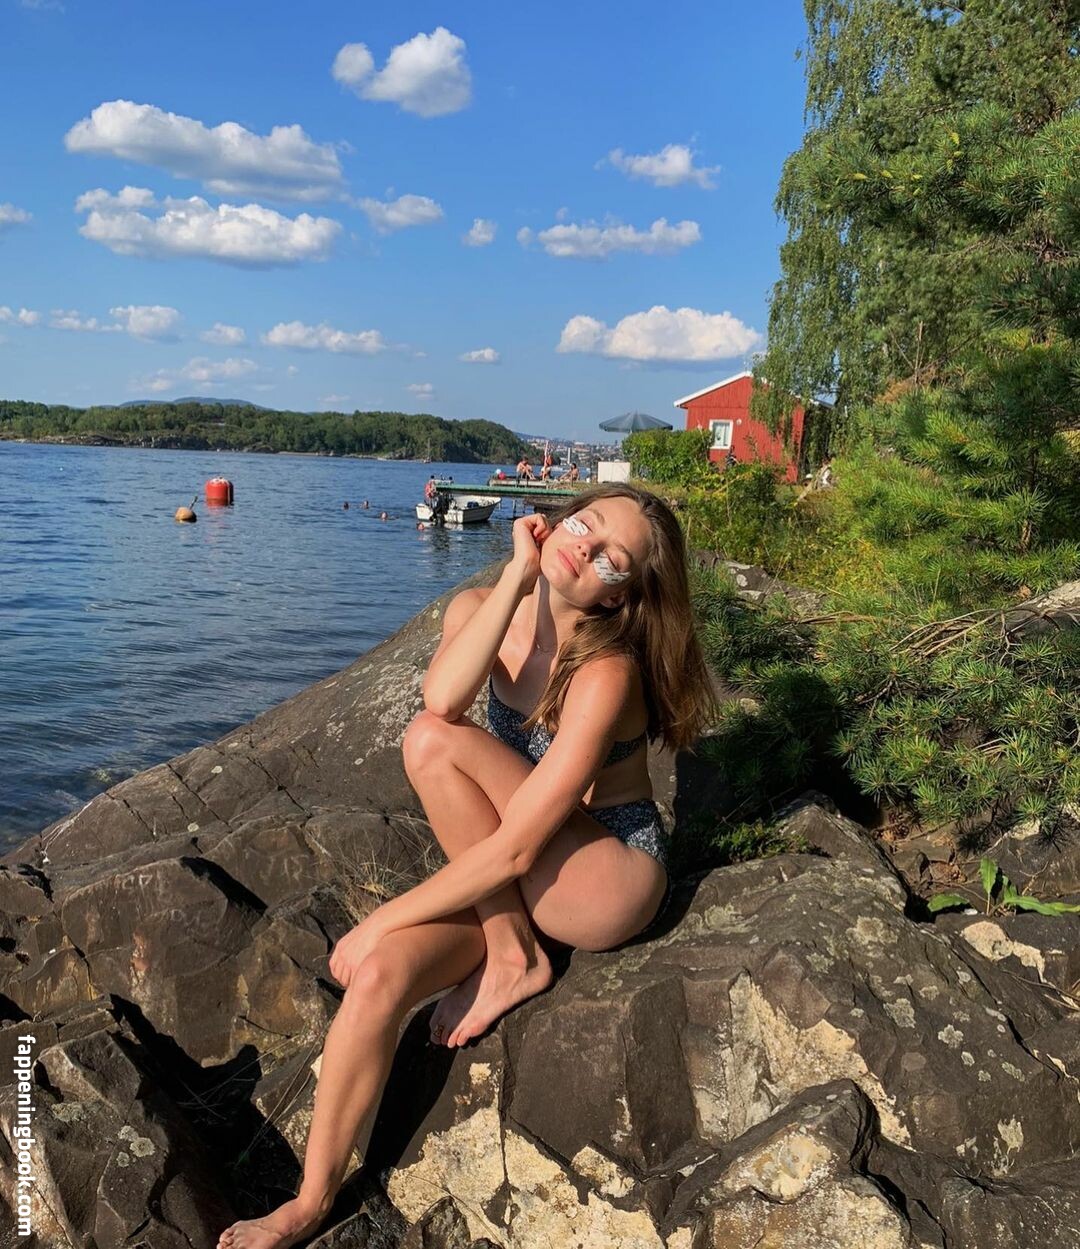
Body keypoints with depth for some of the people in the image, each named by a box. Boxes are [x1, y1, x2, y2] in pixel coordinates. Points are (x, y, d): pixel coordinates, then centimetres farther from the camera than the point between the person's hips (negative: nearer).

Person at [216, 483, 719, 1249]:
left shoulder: (604, 671, -25)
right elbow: (441, 699, -28)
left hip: (612, 878, -6)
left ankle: (514, 961, -11)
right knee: (376, 981, -19)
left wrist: (380, 920, -20)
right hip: (510, 878, 6)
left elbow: (516, 847, -26)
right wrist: (516, 576, -26)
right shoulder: (478, 609, -4)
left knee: (433, 746, -25)